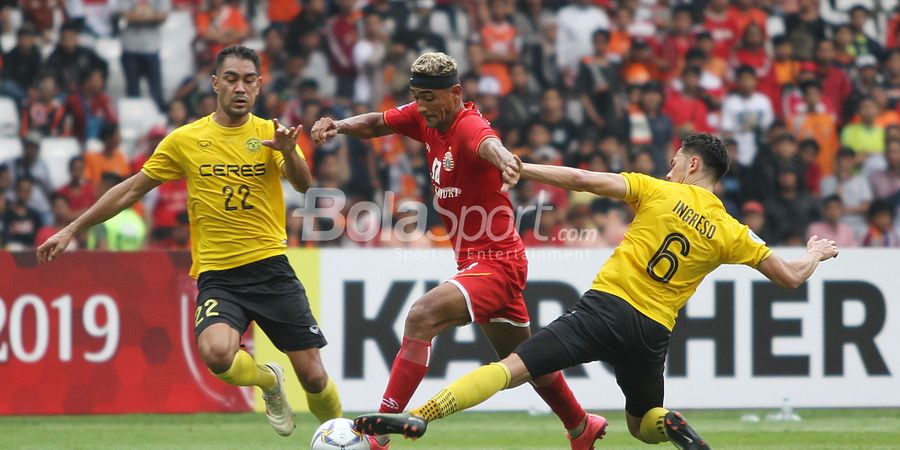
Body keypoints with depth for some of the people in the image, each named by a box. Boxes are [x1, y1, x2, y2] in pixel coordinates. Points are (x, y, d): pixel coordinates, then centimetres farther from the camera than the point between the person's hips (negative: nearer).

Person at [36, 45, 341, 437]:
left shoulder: (269, 134, 2)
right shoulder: (186, 140, 4)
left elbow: (303, 185, -14)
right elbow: (132, 189, 12)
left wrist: (289, 152, -36)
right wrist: (70, 231, 12)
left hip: (270, 268, 0)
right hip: (216, 275, 0)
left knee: (313, 377, -4)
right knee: (216, 353, -29)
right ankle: (268, 381, 5)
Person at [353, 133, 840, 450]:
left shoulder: (658, 192, 2)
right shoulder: (731, 234, 9)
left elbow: (583, 180, -6)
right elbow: (789, 277, 15)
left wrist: (515, 167, 0)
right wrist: (816, 253, 38)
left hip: (606, 306, -3)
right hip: (653, 331, 3)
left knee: (511, 367, -10)